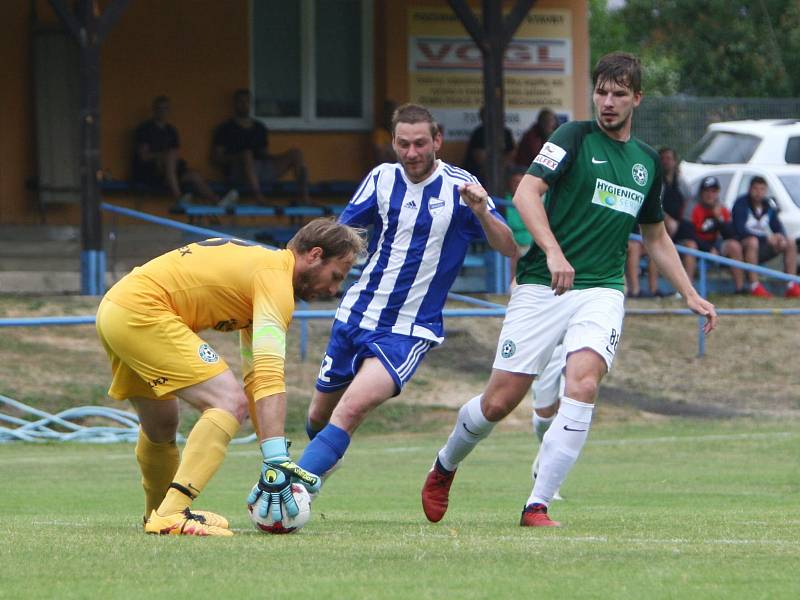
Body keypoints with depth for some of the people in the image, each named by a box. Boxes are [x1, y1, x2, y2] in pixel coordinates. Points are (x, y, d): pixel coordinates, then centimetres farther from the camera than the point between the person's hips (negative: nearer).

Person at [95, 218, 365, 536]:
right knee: (230, 401, -16)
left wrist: (275, 461, 18)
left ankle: (158, 514, 49)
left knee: (161, 427, 28)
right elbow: (270, 376, -23)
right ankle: (171, 514, -25)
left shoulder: (262, 265, 20)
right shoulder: (276, 277, -12)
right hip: (142, 311, -11)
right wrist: (277, 462, -29)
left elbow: (256, 378, 23)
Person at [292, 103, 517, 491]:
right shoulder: (382, 179, 2)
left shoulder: (460, 187, -9)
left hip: (410, 330, -5)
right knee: (319, 416, 12)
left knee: (352, 407, -26)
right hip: (356, 316, 5)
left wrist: (481, 212, -31)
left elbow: (508, 247, -12)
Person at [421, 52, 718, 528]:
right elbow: (527, 193, -14)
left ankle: (537, 506, -20)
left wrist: (691, 295, 23)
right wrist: (553, 252, -28)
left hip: (601, 290, 3)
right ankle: (445, 467, 30)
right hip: (541, 288, -3)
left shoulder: (647, 162, 16)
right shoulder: (575, 138, -1)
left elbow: (656, 238, 29)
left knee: (583, 383, -24)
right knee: (499, 401, -1)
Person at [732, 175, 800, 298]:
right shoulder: (741, 204, -10)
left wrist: (781, 237, -17)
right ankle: (755, 287, -44)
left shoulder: (768, 207, 9)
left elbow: (778, 228, 9)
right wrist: (766, 238, -28)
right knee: (752, 241, -38)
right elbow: (740, 230, -22)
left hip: (761, 250, 7)